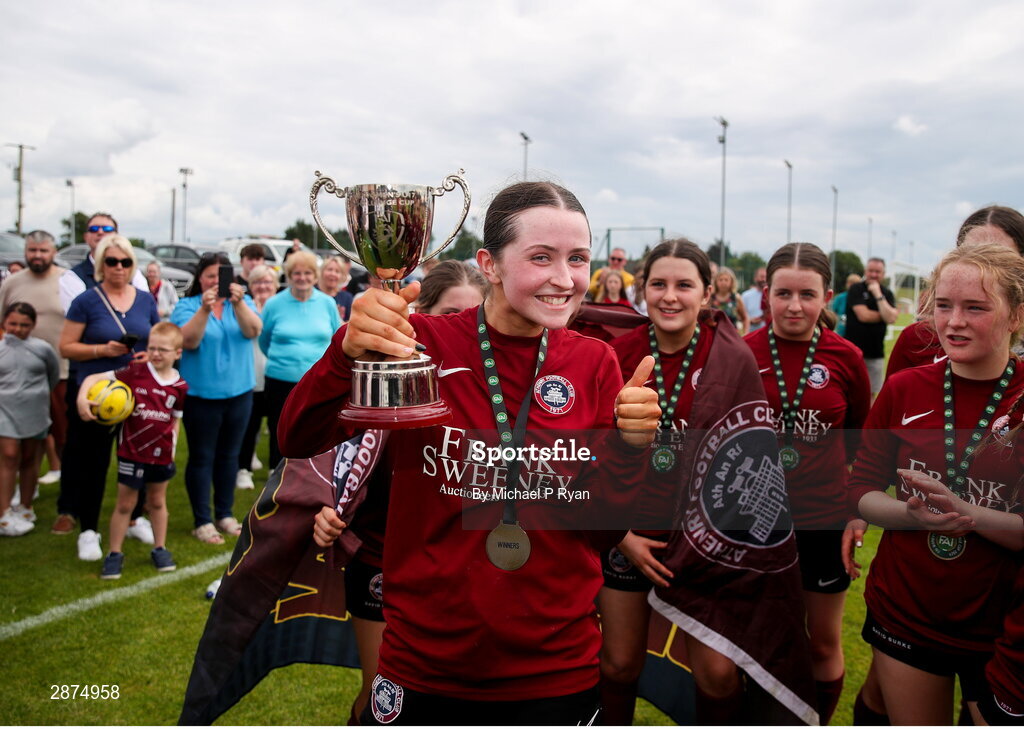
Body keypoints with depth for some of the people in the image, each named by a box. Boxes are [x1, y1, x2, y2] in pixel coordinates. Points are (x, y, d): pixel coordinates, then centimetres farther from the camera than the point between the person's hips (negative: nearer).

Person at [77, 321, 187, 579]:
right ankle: (114, 554, 23)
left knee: (158, 502, 19)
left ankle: (160, 549, 33)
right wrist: (82, 397, -32)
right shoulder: (135, 372, -13)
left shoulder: (180, 386, -6)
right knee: (125, 504, 9)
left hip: (161, 453, 2)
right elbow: (94, 378, -15)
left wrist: (173, 442, -3)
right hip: (131, 452, -2)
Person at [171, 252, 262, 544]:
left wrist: (238, 303, -31)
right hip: (201, 395, -3)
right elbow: (188, 341, -18)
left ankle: (225, 514, 28)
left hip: (238, 393, 3)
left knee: (229, 455, 14)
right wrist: (205, 309, -30)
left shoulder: (242, 302, 3)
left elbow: (253, 331, -14)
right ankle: (202, 521, 13)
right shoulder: (186, 306, -4)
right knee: (202, 458, 4)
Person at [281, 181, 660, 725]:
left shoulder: (594, 364, -3)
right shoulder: (422, 343, -9)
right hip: (420, 665, -1)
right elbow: (301, 444, -19)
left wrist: (629, 447, -21)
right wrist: (349, 353, -37)